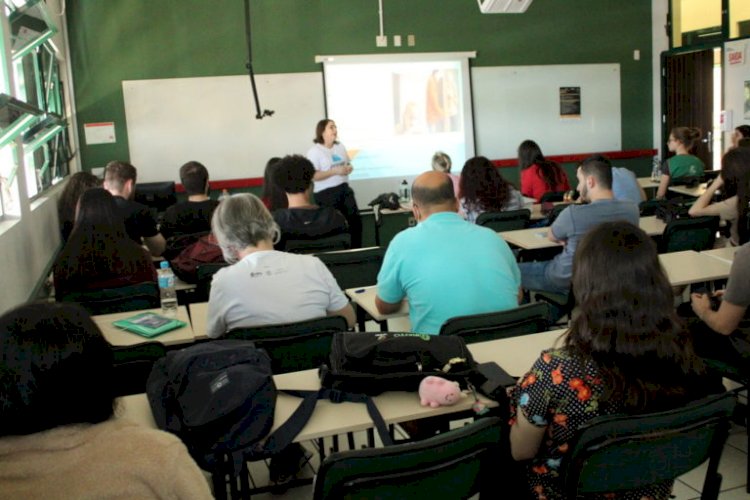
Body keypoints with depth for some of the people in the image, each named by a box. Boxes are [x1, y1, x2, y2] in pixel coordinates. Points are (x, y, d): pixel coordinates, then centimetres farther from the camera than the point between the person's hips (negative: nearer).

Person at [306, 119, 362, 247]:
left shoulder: (340, 147, 8)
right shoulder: (314, 151, -11)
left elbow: (348, 164, 21)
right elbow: (313, 176, -17)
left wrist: (349, 168, -4)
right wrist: (335, 171, -23)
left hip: (344, 189, 6)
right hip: (326, 193, -6)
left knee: (355, 220, 7)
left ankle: (356, 250, 20)